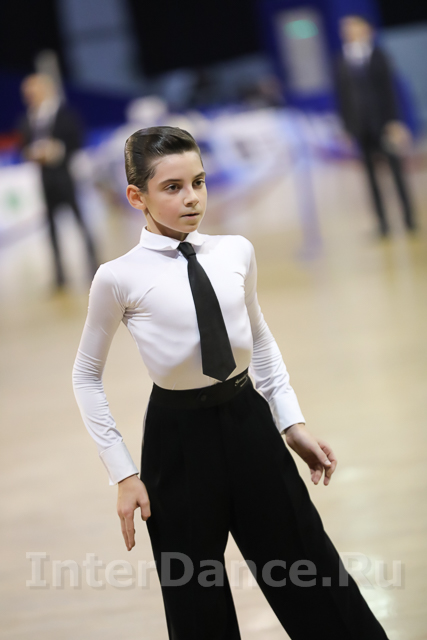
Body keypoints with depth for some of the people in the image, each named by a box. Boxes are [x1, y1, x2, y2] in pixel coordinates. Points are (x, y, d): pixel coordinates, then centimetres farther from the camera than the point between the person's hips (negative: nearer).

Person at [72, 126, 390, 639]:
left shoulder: (236, 252, -1)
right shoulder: (119, 278, -11)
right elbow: (87, 377, 0)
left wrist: (292, 422, 8)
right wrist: (123, 472, -4)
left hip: (248, 421, 3)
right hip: (178, 438, -3)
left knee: (310, 574, 10)